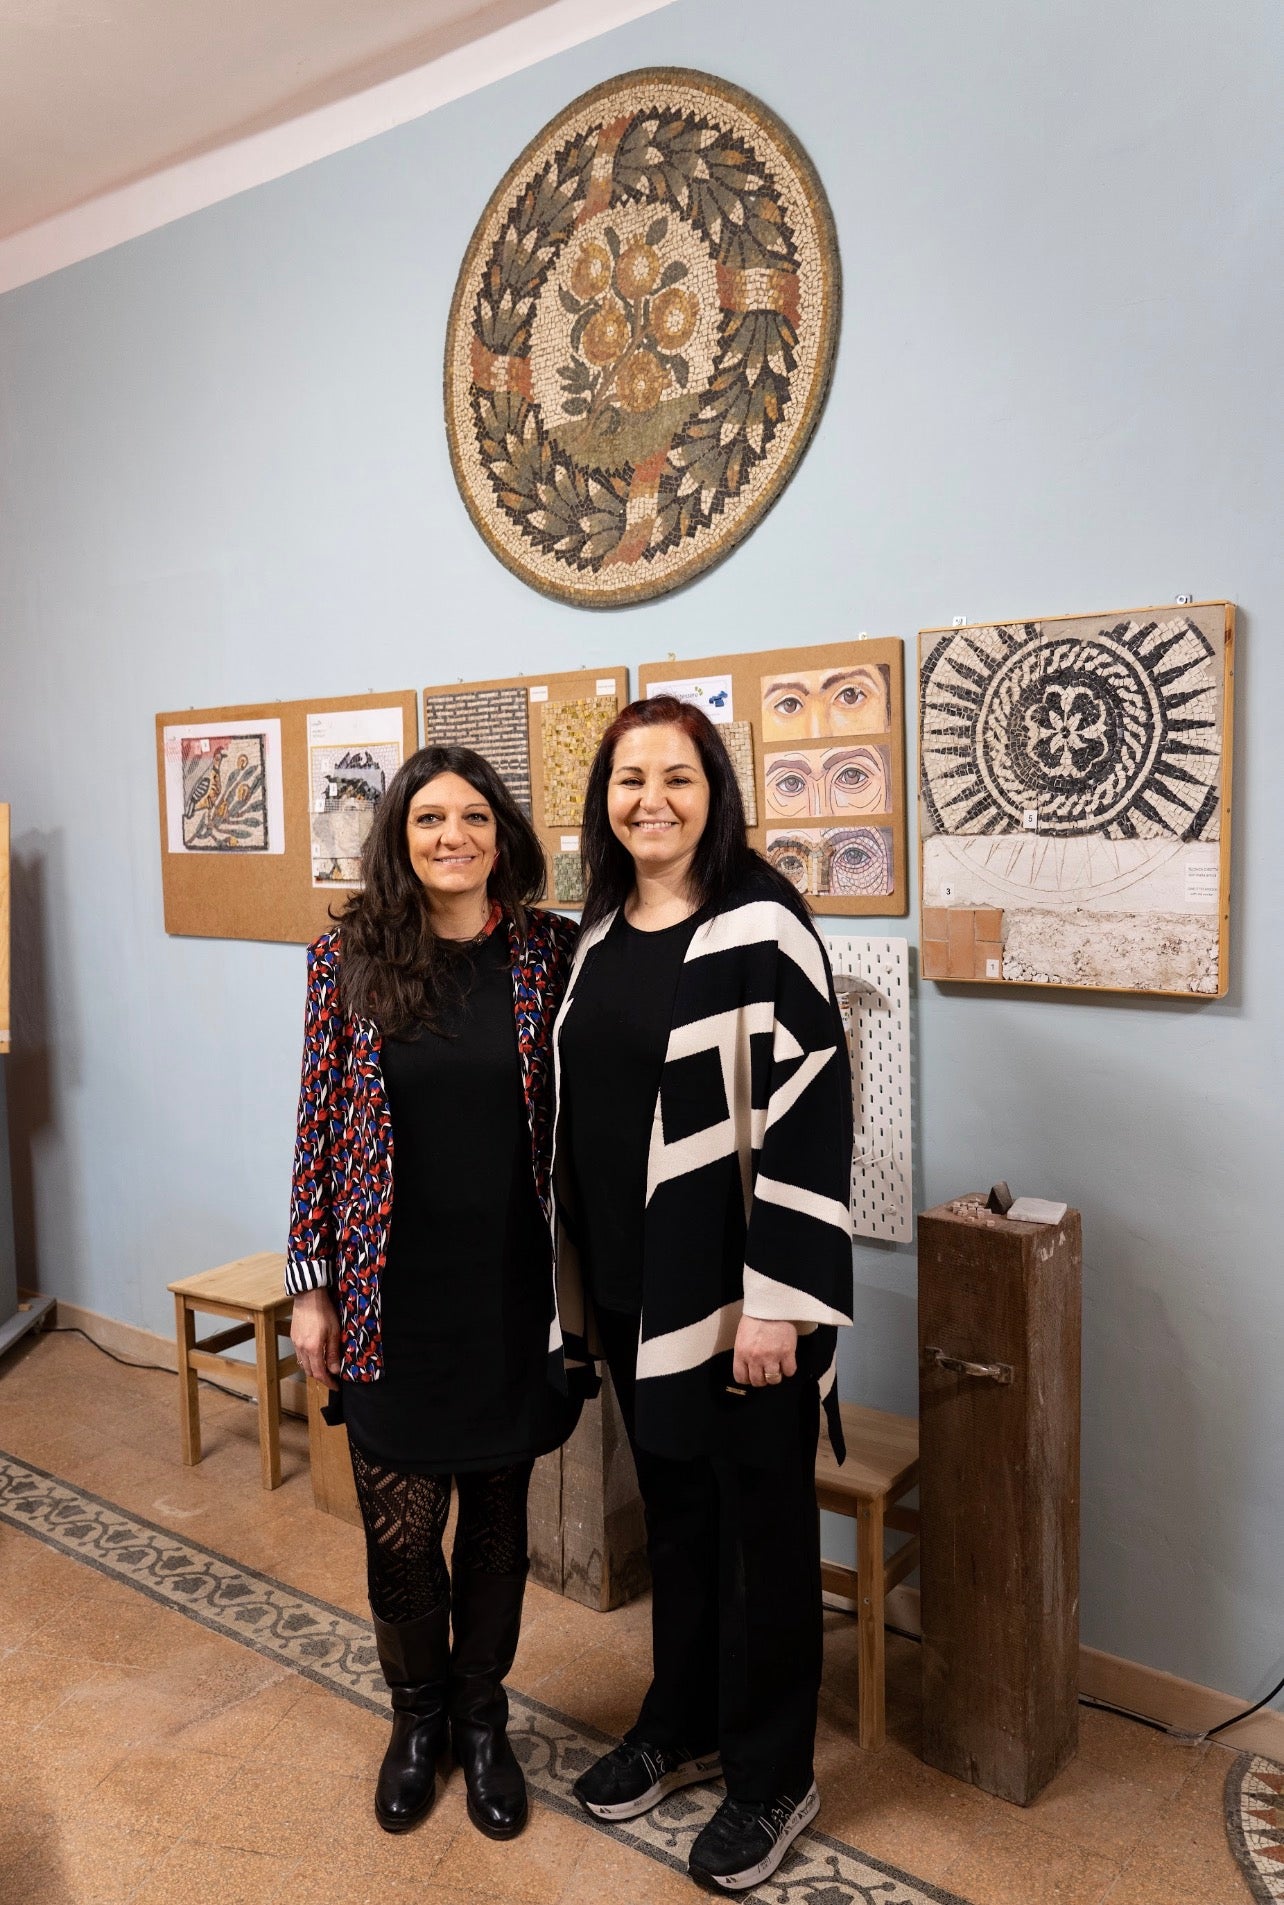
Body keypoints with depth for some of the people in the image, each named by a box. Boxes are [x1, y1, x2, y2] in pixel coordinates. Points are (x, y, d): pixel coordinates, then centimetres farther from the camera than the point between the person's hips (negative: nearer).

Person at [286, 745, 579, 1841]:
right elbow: (320, 1128, -1)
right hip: (392, 1295, 0)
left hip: (512, 1290, 0)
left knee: (498, 1515, 15)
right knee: (399, 1527, 10)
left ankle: (482, 1716, 40)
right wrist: (312, 1288, 0)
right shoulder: (349, 958, -3)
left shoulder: (551, 952, -4)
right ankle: (418, 1715, 39)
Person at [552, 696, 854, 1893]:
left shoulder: (760, 925, -14)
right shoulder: (599, 935, 7)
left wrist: (779, 1298, -19)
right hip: (632, 1288, 6)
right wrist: (577, 1271, 14)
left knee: (760, 1527, 10)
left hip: (735, 1290, -6)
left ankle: (770, 1779, 30)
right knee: (673, 1511, 21)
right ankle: (681, 1727, 41)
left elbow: (809, 1118, -18)